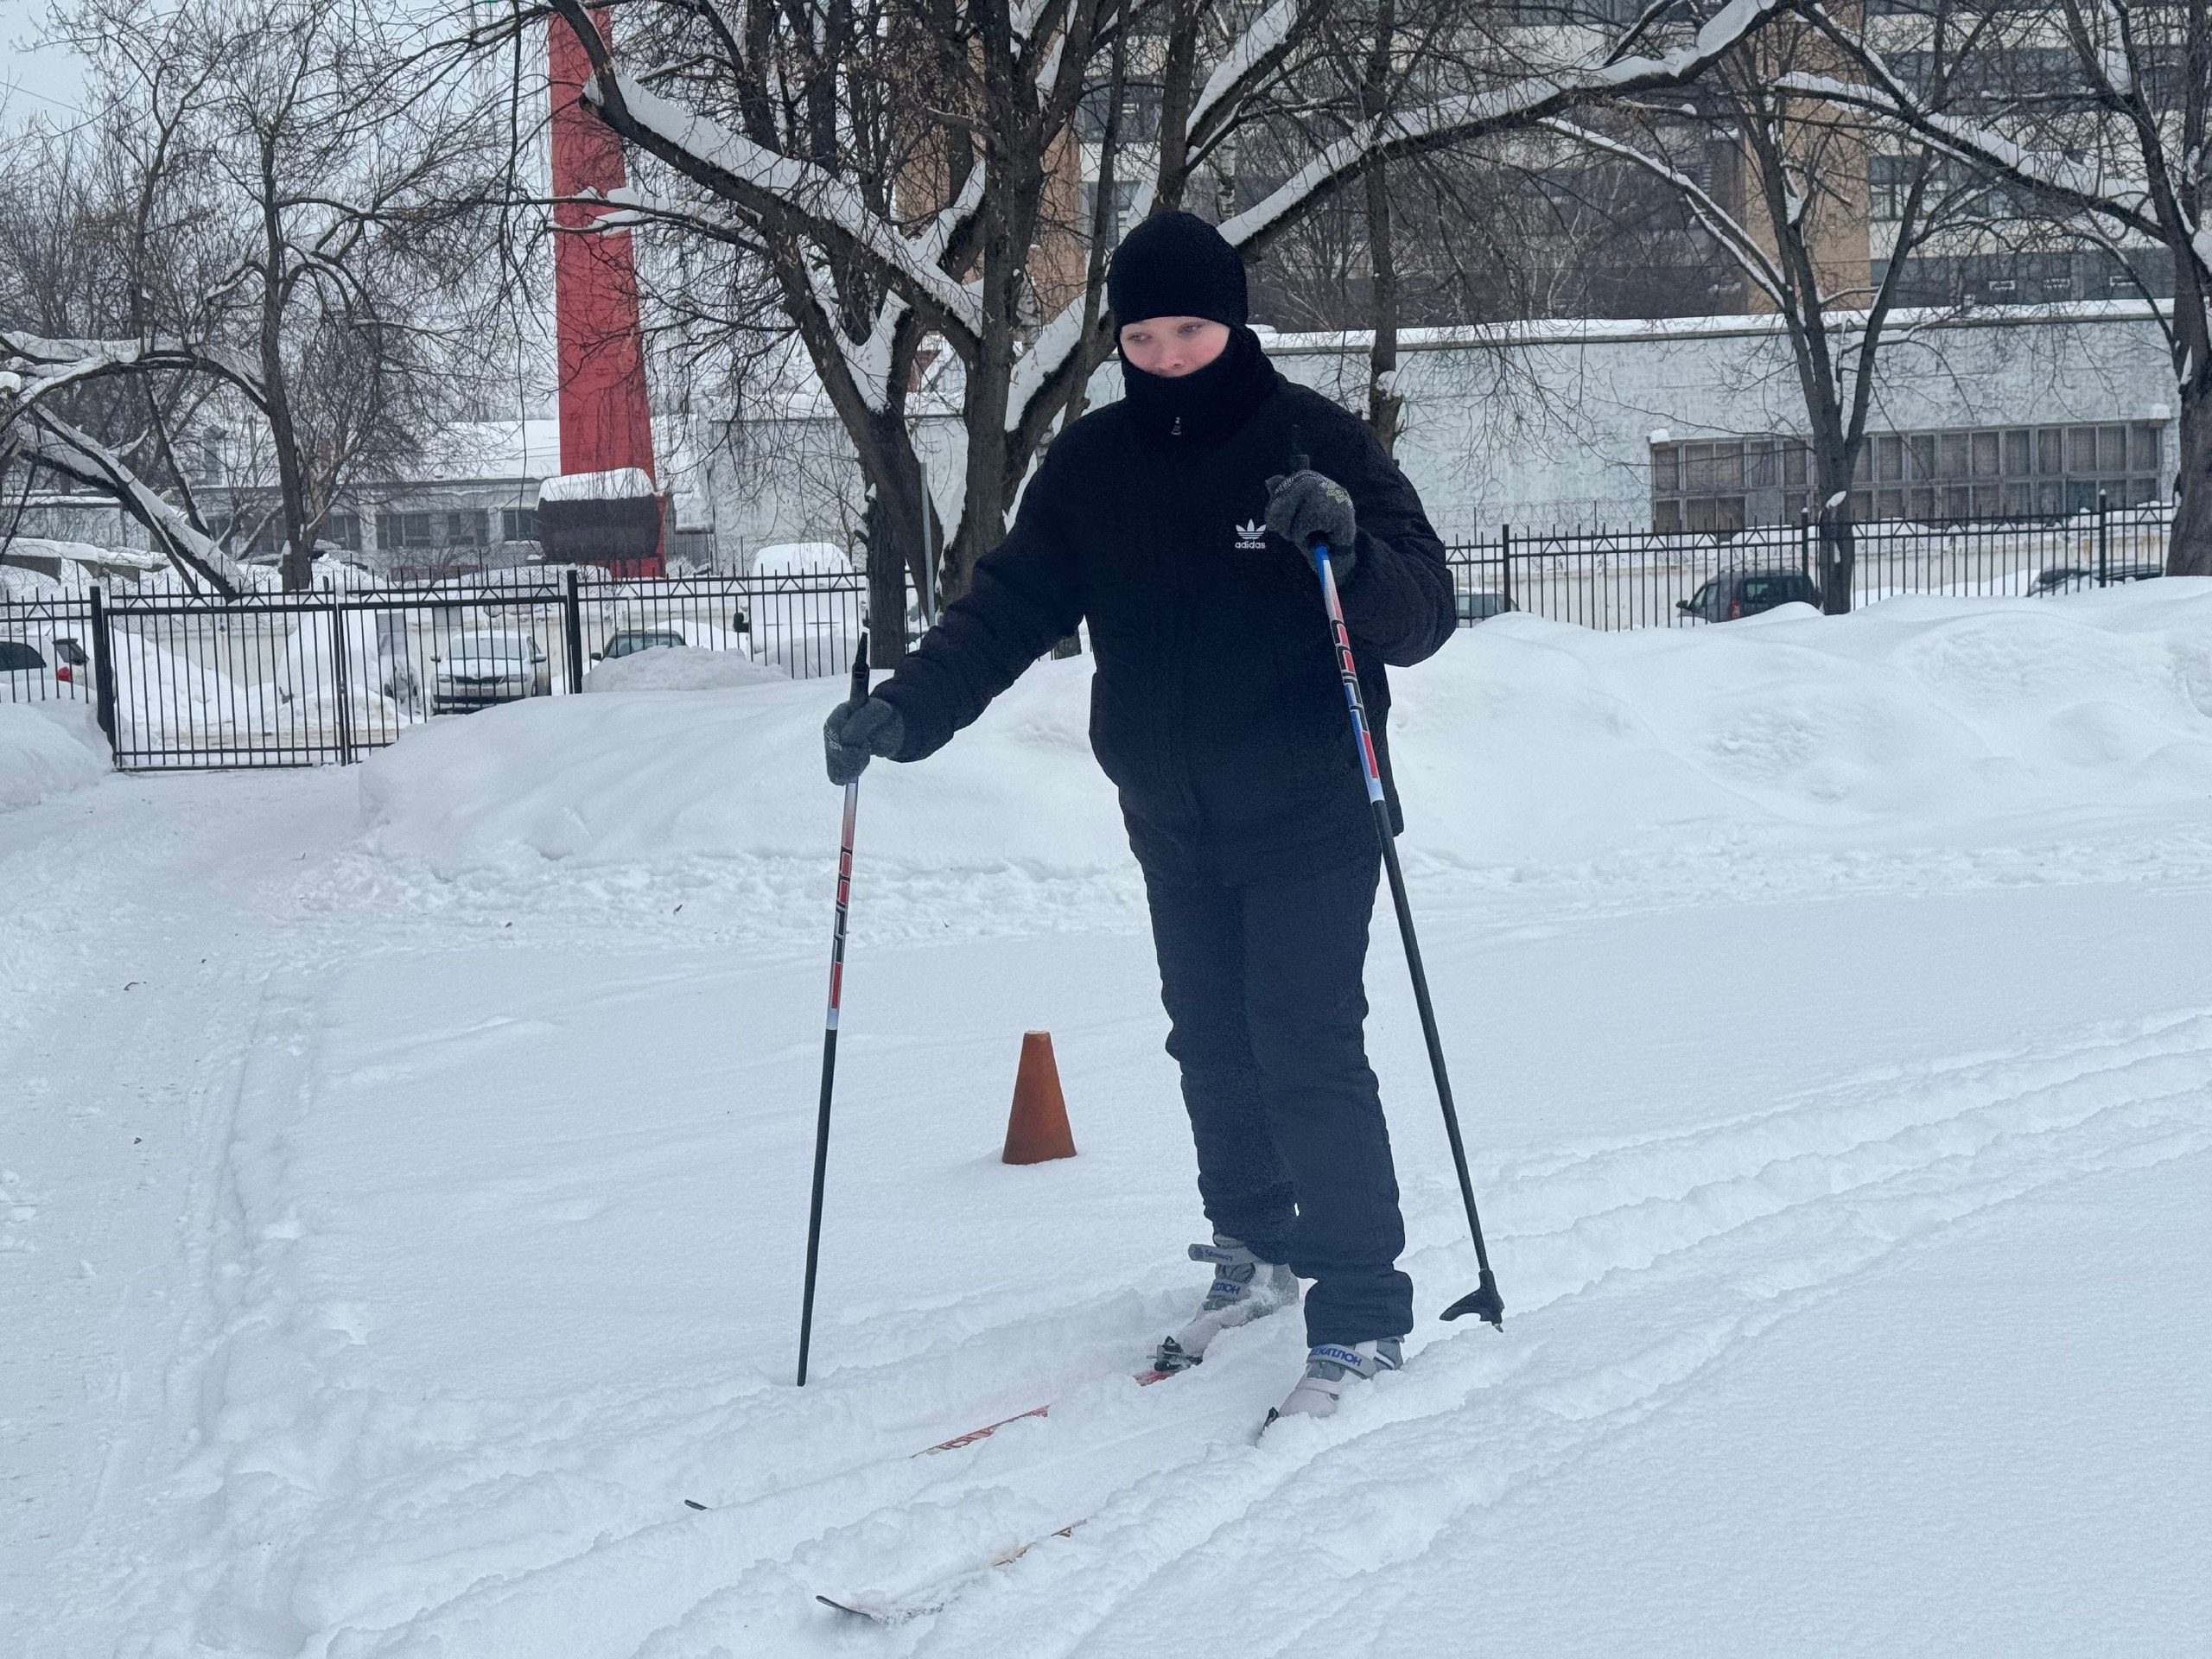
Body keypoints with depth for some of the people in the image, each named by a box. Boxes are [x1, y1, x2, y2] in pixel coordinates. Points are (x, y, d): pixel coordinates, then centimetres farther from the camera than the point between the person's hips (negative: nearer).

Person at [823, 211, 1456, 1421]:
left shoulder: (1313, 442, -11)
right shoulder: (1091, 466, 1)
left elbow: (1425, 615, -13)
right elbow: (1009, 606, 0)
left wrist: (1350, 548, -34)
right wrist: (904, 710, -15)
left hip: (1307, 818, -5)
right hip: (1175, 822, 5)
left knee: (1307, 1052, -9)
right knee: (1212, 1044, 14)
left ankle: (1362, 1309, -2)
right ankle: (1253, 1251, 32)